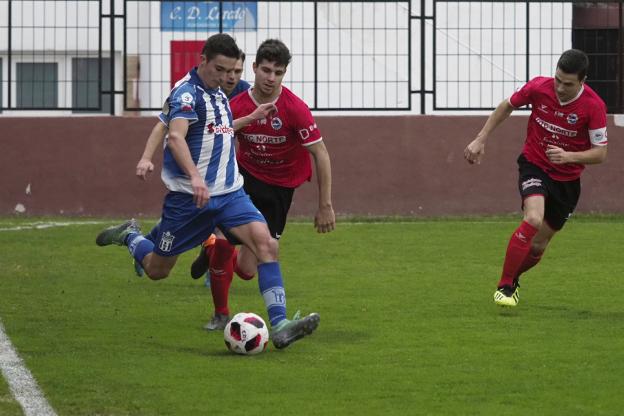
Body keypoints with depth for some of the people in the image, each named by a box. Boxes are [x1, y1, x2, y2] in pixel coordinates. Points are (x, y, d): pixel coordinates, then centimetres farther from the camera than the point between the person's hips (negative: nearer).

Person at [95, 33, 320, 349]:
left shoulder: (218, 94, 12)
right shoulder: (186, 92, -16)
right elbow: (176, 137, -34)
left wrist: (251, 119, 27)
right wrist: (195, 177, -47)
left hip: (229, 193, 6)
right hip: (188, 198, -6)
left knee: (266, 243, -17)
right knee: (157, 270, 6)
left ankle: (279, 325, -23)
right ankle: (129, 237, 40)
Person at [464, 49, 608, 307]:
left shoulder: (593, 106, -19)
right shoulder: (539, 87, -16)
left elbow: (600, 153, -14)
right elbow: (507, 106, 4)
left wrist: (569, 156, -31)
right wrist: (480, 140, 2)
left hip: (567, 178, 1)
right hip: (534, 166, -1)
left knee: (539, 245, 7)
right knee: (533, 219, -29)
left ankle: (512, 278, 39)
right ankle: (504, 286, -18)